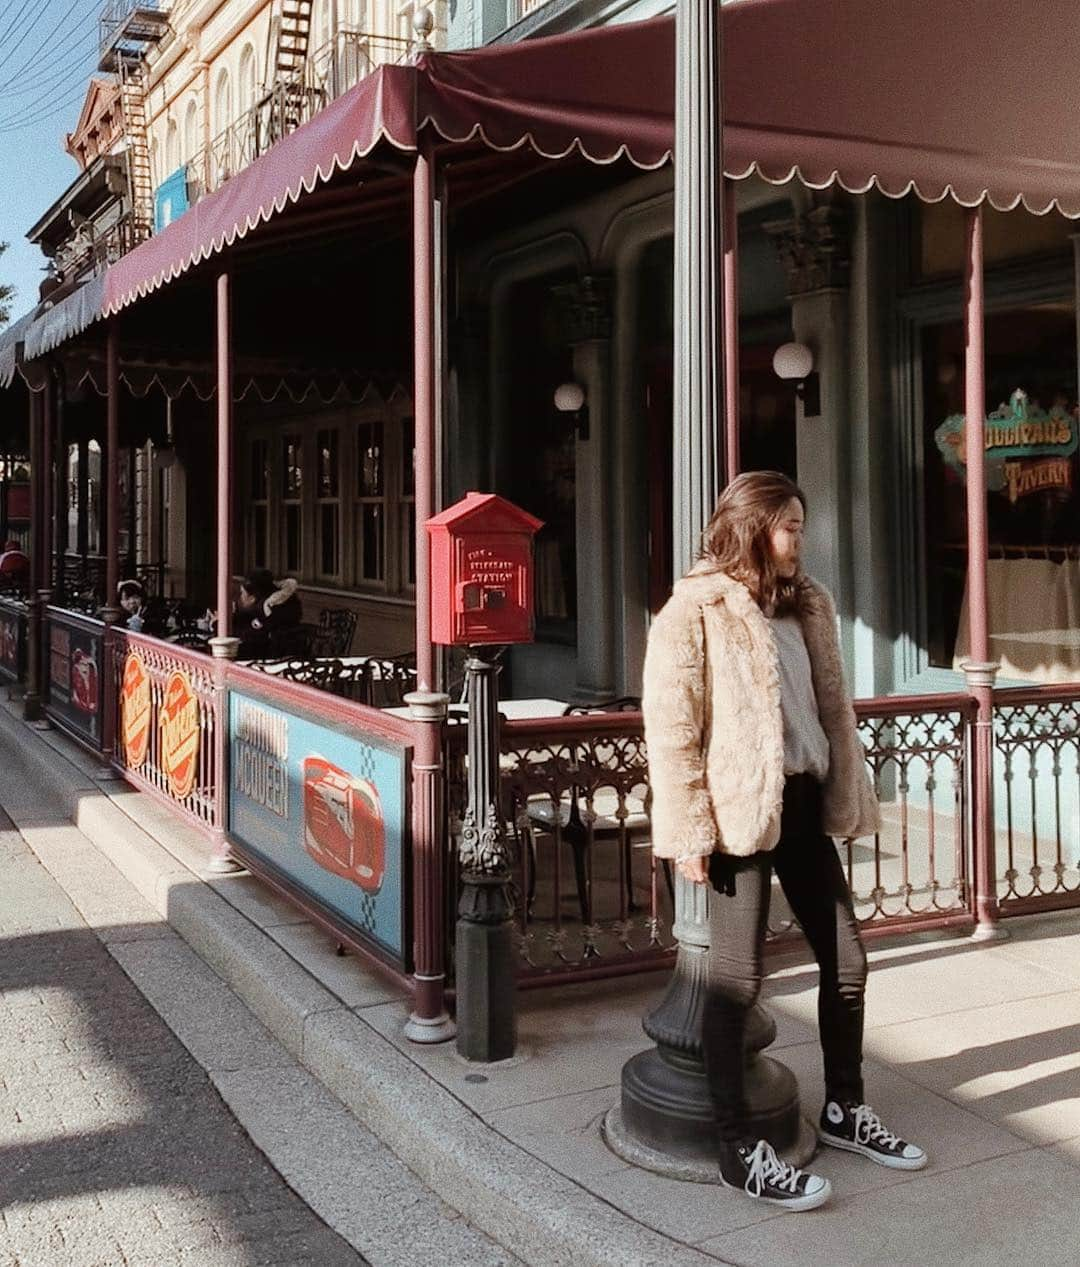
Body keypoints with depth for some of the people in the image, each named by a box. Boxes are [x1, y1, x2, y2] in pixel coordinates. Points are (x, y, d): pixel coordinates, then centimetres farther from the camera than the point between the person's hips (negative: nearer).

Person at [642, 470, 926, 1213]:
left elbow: (833, 705, 16)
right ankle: (738, 1149, 12)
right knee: (738, 976, 0)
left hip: (802, 801, 8)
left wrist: (846, 795, 11)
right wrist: (690, 832, -16)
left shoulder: (807, 603, 12)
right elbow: (671, 728, -13)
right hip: (739, 809, -7)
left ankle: (844, 1110, 34)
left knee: (846, 958, 14)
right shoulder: (696, 610, -10)